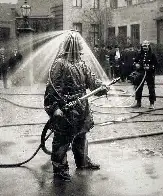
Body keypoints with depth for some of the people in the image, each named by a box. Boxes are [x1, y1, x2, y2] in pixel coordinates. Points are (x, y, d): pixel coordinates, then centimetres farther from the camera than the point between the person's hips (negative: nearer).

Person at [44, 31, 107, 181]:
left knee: (81, 135, 21)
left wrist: (102, 86, -7)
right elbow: (53, 87, -18)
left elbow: (91, 79, 12)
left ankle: (83, 161, 38)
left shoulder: (81, 64, 11)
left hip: (81, 108, 8)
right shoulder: (60, 64, -14)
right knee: (62, 139, 1)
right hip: (66, 110, -8)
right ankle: (59, 169, 13)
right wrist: (54, 107, -23)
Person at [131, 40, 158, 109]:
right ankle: (138, 102, 18)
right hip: (141, 74, 4)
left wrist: (150, 67, -18)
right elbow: (135, 61, 19)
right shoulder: (140, 54, 9)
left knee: (151, 89, -1)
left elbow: (156, 64, -4)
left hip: (150, 74, -4)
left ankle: (152, 103, 7)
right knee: (138, 88, 6)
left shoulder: (152, 55, -2)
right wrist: (136, 64, -3)